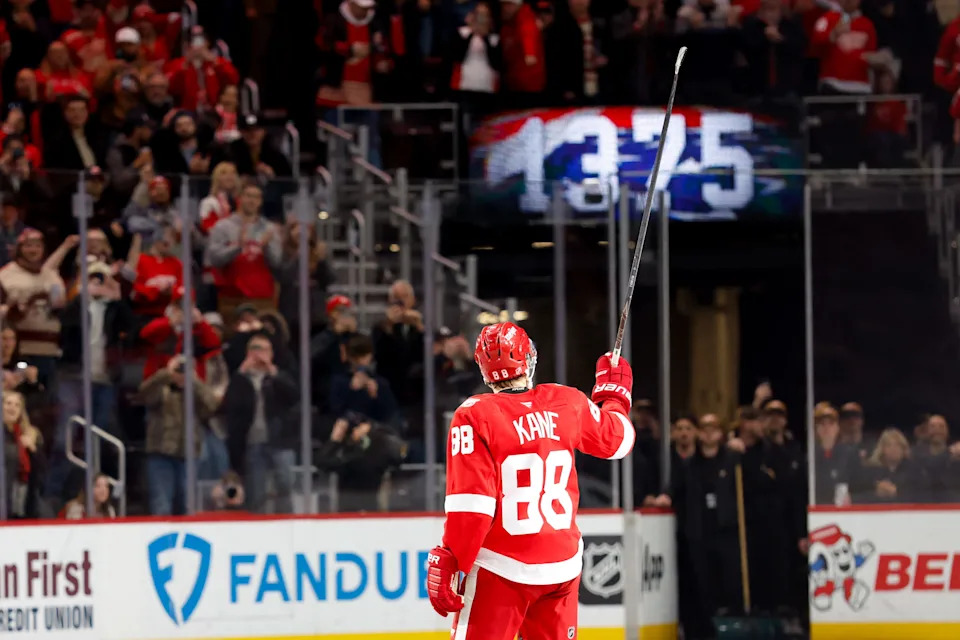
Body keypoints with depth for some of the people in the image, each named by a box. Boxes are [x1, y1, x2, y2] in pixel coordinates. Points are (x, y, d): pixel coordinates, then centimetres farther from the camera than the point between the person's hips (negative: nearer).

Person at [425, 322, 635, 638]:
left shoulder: (476, 416, -12)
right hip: (563, 566, 5)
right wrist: (614, 393, 38)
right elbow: (616, 440, 19)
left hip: (502, 568, -5)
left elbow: (470, 503, -16)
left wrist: (448, 564, -10)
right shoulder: (567, 404, 1)